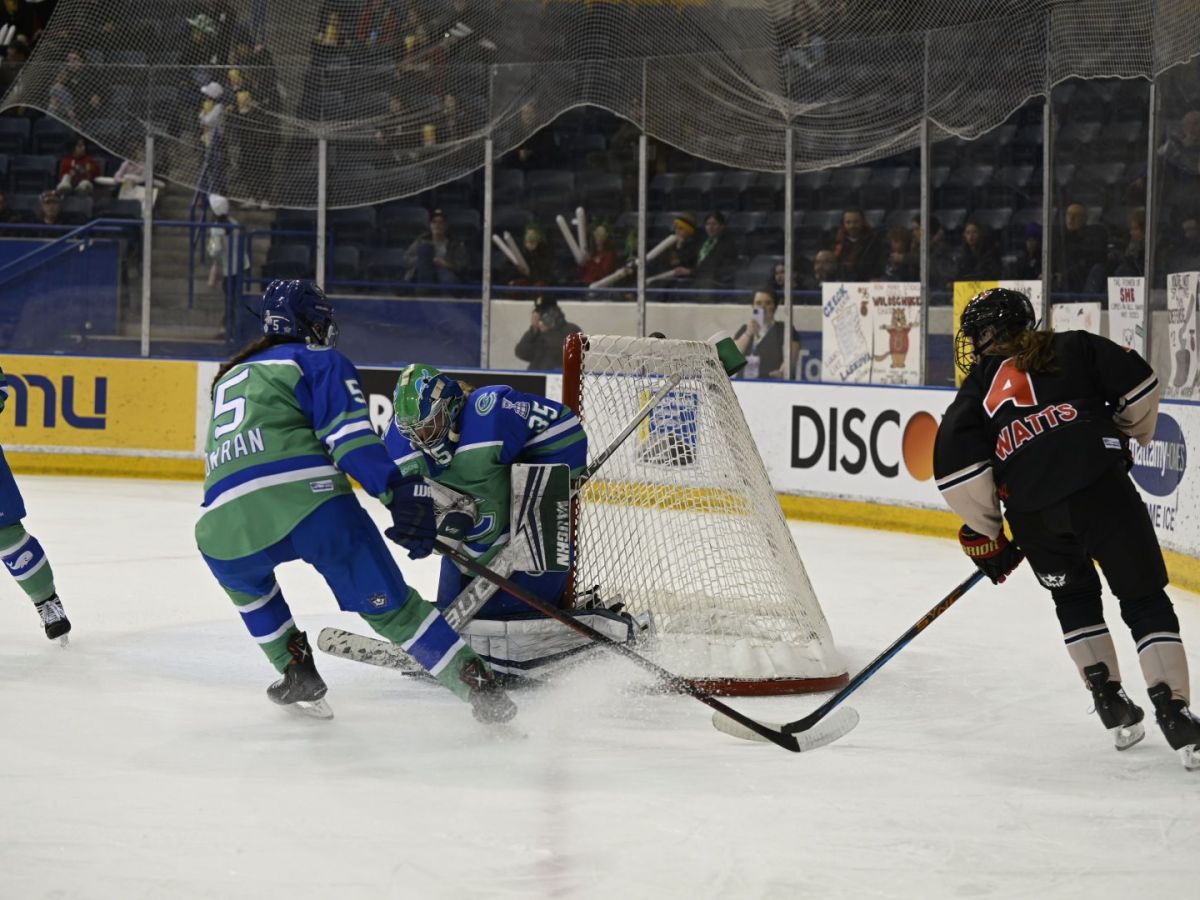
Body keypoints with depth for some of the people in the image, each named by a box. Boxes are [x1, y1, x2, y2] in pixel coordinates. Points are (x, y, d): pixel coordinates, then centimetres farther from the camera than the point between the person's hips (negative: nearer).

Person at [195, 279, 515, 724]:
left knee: (244, 579, 37)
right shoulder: (322, 361, 16)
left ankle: (297, 672, 27)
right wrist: (400, 492, -10)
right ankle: (478, 686, -2)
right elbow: (351, 435, -1)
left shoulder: (229, 376, 34)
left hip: (226, 525, 4)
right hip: (307, 500, -4)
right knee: (388, 601, 3)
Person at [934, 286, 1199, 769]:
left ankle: (1111, 703, 21)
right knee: (1145, 600, 7)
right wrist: (1130, 438, 26)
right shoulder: (1073, 348, 17)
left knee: (1074, 599, 28)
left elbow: (955, 460, 4)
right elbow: (1137, 384, 5)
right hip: (1100, 488, -1)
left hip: (1034, 514, 1)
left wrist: (984, 533, 13)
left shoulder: (979, 389, 18)